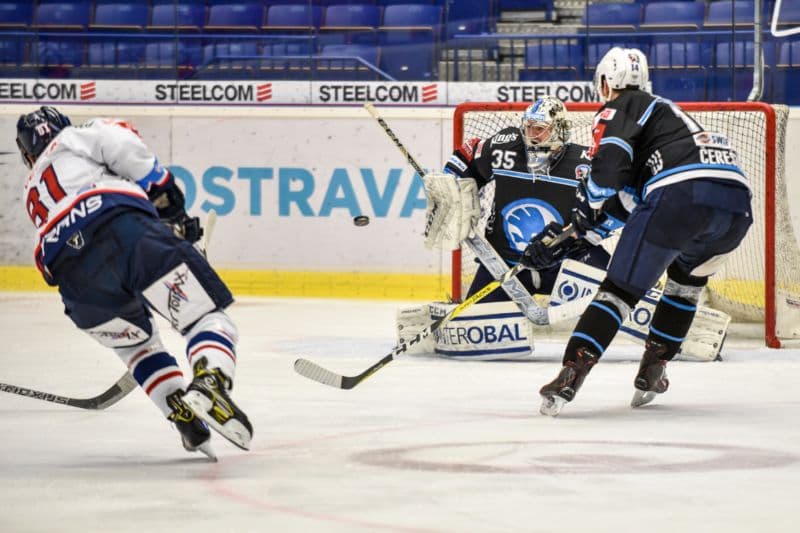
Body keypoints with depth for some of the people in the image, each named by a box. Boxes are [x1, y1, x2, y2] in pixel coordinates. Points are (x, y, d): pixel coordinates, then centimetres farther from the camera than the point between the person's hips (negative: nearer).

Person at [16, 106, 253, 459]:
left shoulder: (33, 193, 42)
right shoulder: (75, 139, 29)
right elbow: (121, 143, 6)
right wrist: (164, 195, 14)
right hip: (125, 228, -4)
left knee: (136, 344, 29)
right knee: (205, 315, -1)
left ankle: (185, 417, 9)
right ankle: (209, 382, -32)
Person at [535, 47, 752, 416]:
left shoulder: (619, 108, 14)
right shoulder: (666, 111, 39)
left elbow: (610, 163, -5)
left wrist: (588, 205, 8)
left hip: (682, 195, -7)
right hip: (737, 199, 7)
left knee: (621, 288, -2)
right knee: (687, 278, 31)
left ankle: (571, 374, -13)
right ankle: (653, 371, 26)